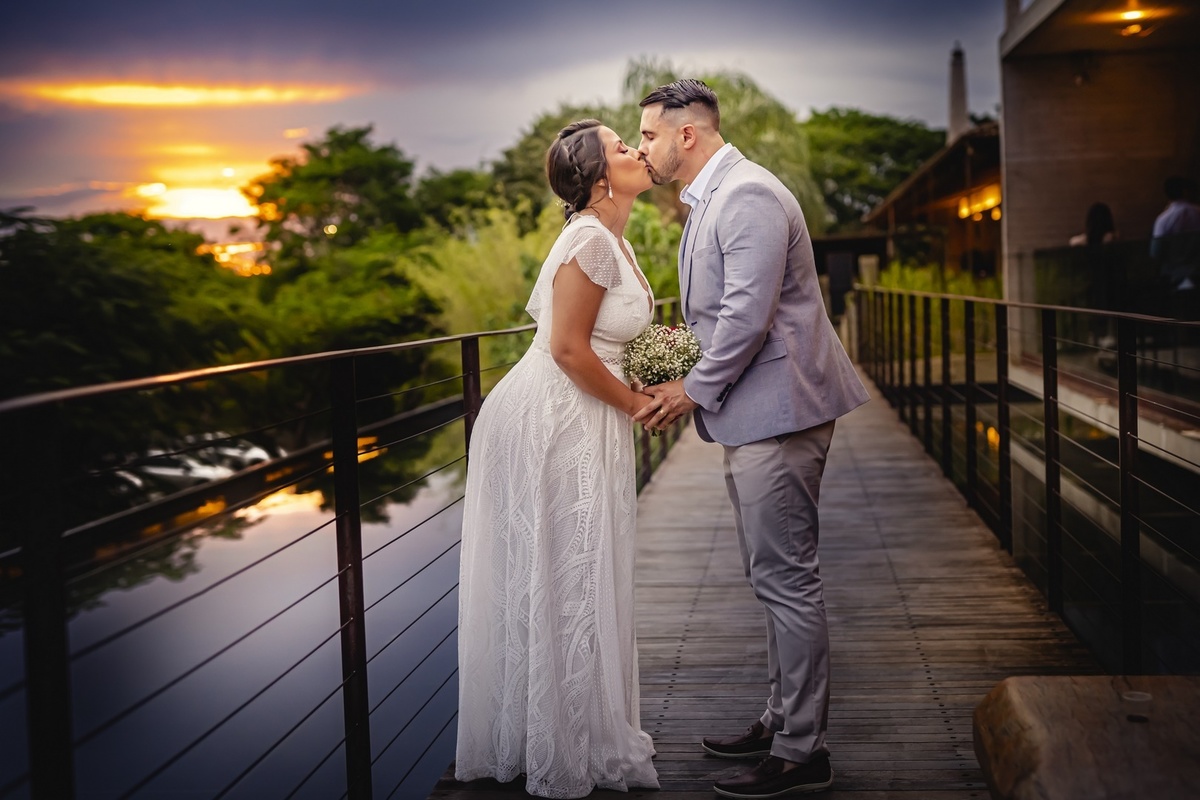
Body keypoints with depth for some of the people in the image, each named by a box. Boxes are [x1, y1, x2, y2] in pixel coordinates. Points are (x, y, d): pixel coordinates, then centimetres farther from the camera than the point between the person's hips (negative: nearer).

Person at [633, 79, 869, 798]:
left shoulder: (750, 195, -15)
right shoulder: (709, 201, 18)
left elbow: (747, 315, -22)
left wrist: (695, 391, -12)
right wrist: (687, 382, 9)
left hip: (779, 411, -11)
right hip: (754, 414, 11)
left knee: (787, 578, -6)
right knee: (774, 576, 17)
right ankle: (784, 720, 29)